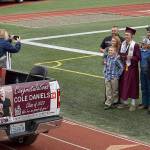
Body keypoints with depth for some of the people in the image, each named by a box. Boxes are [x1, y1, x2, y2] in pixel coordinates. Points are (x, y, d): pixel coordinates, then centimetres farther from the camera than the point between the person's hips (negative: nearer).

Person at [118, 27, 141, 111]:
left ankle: (133, 104, 11)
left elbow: (138, 57, -14)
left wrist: (130, 58, -28)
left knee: (132, 86, 2)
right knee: (123, 85, 10)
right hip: (124, 68, 6)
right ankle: (124, 102, 23)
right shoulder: (123, 44, 6)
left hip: (132, 68, -6)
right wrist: (120, 56, -6)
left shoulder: (135, 45, -12)